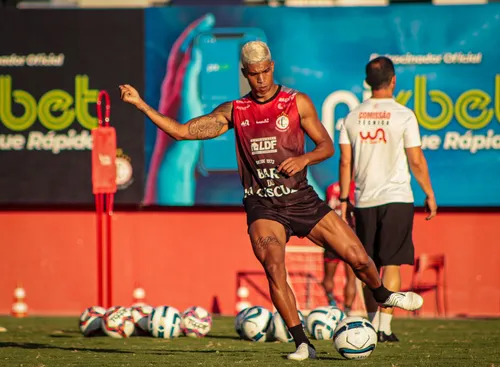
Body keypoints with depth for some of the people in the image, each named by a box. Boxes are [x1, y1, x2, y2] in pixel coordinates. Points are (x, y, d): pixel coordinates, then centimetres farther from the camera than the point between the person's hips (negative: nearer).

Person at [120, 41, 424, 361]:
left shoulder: (297, 103, 2)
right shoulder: (234, 112, 4)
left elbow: (327, 145, 4)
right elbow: (180, 131, 4)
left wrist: (304, 158, -17)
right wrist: (141, 104, -3)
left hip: (301, 200, 0)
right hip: (263, 206, 0)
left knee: (358, 257, 0)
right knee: (274, 267, -25)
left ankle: (382, 295, 34)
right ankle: (303, 344, -17)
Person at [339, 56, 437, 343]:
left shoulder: (353, 117, 5)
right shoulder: (403, 115, -7)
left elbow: (345, 162, 5)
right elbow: (416, 160, -6)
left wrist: (344, 199, 13)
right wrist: (430, 195, 4)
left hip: (364, 201, 4)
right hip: (397, 199, -4)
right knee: (392, 265, -2)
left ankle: (372, 323, 17)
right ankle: (385, 326, -8)